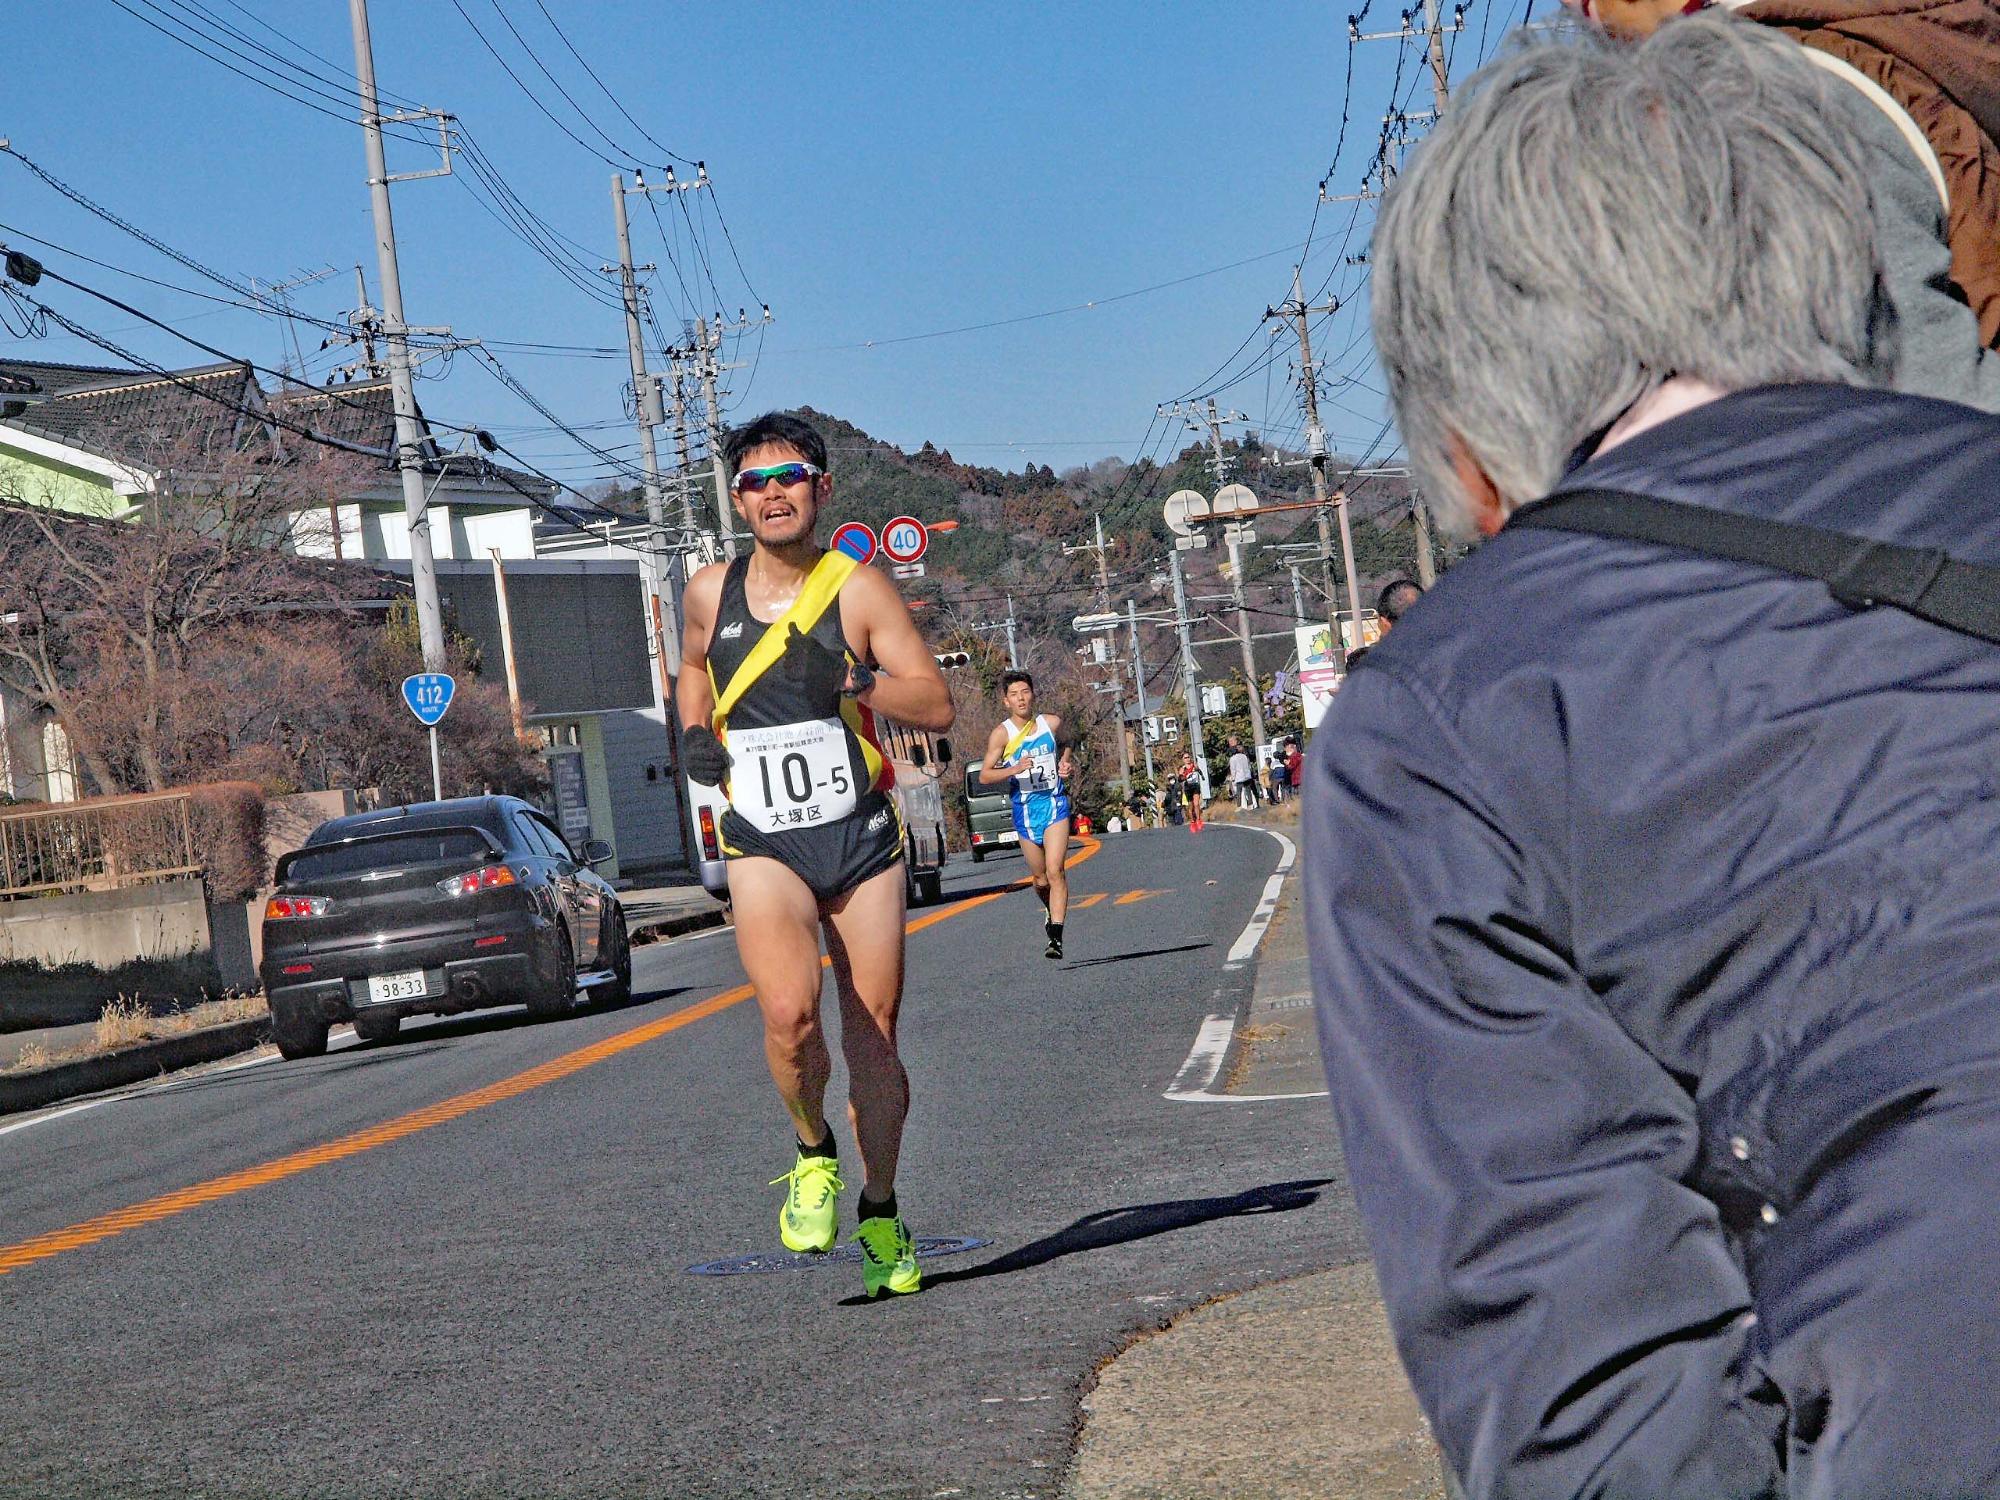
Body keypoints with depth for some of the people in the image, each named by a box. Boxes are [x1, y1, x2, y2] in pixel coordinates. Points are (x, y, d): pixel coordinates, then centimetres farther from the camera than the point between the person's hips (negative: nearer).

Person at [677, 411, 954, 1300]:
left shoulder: (859, 590, -3)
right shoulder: (710, 593, 5)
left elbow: (937, 705, -5)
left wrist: (852, 680, -20)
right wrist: (695, 734, 8)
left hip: (862, 836, 0)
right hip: (764, 844, 0)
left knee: (874, 1031, 5)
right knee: (789, 1013, -24)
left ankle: (880, 1216, 24)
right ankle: (813, 1151, 5)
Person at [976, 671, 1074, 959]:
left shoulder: (1052, 723, 2)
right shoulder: (1002, 733, -7)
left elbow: (1065, 742, 25)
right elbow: (984, 776, -8)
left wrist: (1064, 762, 5)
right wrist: (1015, 769, -23)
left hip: (1055, 804, 0)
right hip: (1024, 809, 0)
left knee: (1055, 870, -16)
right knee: (1040, 878, 11)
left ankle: (1056, 937, -20)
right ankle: (1050, 909, 45)